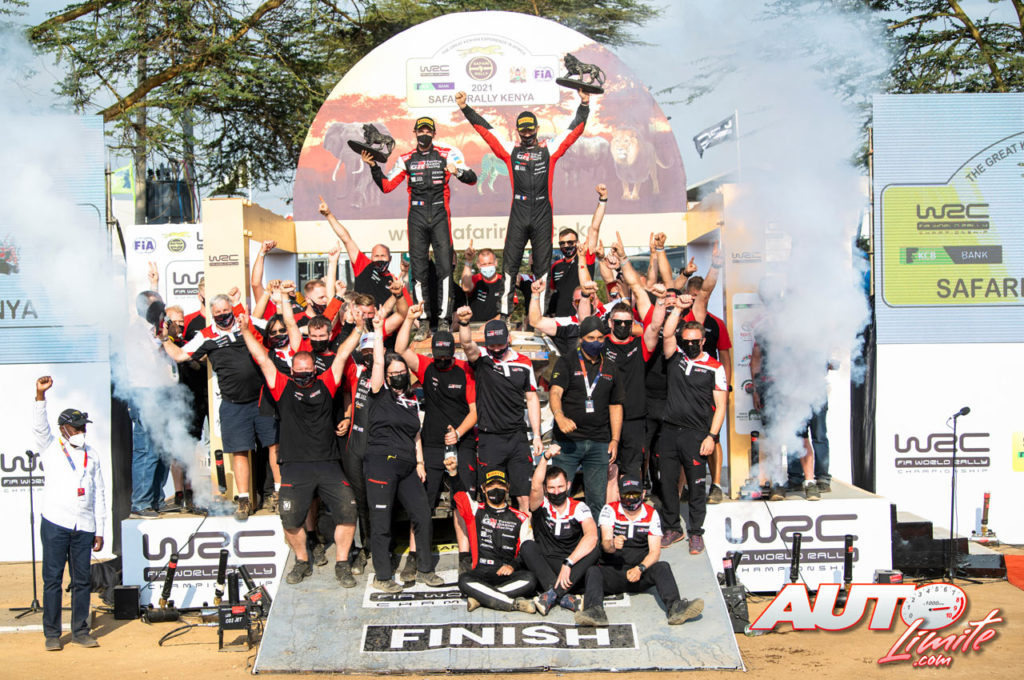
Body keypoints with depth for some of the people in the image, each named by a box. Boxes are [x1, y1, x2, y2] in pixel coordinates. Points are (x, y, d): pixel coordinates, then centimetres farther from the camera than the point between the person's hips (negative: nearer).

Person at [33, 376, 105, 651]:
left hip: (84, 526, 3)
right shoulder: (50, 448, 7)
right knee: (52, 578, 0)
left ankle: (80, 631, 14)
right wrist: (40, 395, -29)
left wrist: (100, 530, 10)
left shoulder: (91, 454, 14)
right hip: (55, 524, -3)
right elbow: (39, 426, -13)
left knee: (82, 579, 5)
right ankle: (52, 634, 8)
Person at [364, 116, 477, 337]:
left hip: (439, 215, -2)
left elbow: (472, 179, 0)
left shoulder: (447, 154, 5)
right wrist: (373, 167, -2)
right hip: (416, 217, 2)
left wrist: (458, 171, -20)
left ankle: (444, 319, -3)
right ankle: (423, 322, 5)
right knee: (418, 269, 0)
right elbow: (386, 186, 12)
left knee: (444, 267, -8)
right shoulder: (406, 159, 12)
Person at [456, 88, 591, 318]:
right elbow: (485, 130, 6)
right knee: (510, 264, 1)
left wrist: (584, 105, -6)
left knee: (542, 266, 5)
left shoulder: (549, 149, 7)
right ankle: (504, 312, 7)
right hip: (518, 216, 0)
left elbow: (574, 129, 5)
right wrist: (465, 109, 0)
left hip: (542, 217, 0)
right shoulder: (510, 150, 8)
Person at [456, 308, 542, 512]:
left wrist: (537, 436, 8)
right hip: (489, 439, -2)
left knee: (525, 496, 1)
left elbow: (532, 399, 13)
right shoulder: (481, 359, -1)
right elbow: (467, 345, -23)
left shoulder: (524, 363, 8)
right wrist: (463, 322, -44)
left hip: (517, 438, 3)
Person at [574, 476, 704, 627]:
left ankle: (675, 606, -47)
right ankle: (595, 610, -53)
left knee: (662, 567, -26)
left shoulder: (651, 514, 5)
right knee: (593, 571, -29)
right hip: (612, 570, -1)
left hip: (641, 573, 1)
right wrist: (612, 545, -39)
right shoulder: (610, 510, -1)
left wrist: (640, 568, -20)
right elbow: (605, 543, -14)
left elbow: (655, 552, -1)